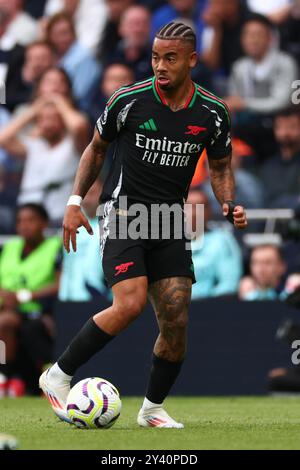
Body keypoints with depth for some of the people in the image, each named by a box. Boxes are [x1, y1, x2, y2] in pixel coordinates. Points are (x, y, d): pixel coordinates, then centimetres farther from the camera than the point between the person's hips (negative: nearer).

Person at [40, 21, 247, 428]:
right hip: (122, 212, -4)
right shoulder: (129, 100, -9)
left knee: (176, 321, -4)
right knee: (130, 304, -22)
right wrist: (75, 201, 2)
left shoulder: (212, 113, -1)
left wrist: (229, 204, -5)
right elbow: (97, 148, 7)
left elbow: (220, 166, 14)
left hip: (170, 222, 4)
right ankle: (58, 376, -7)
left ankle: (153, 408, 15)